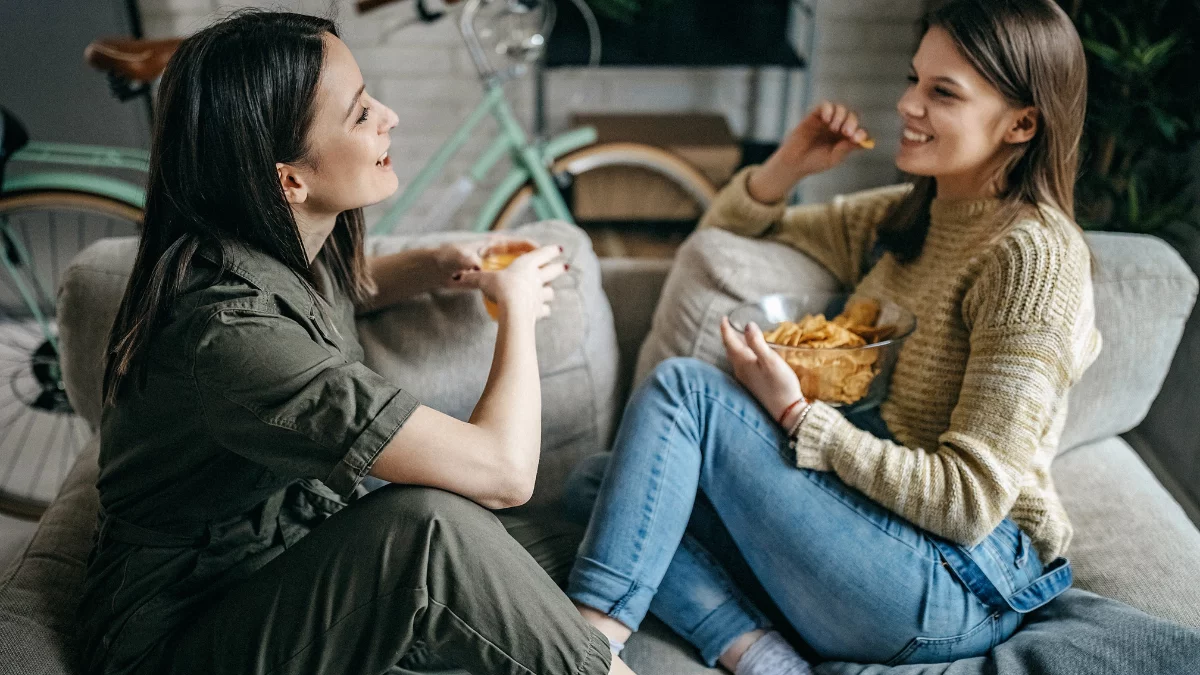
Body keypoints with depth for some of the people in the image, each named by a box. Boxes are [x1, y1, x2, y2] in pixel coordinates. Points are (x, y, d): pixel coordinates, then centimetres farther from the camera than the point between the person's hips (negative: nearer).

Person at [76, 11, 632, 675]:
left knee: (552, 573, -3)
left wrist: (440, 264, 4)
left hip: (293, 564, 9)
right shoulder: (231, 328, -32)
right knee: (431, 524, -31)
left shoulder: (283, 243, -4)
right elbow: (504, 469, -32)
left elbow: (346, 286, 25)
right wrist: (517, 304, -14)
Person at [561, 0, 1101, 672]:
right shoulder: (903, 216, 12)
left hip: (963, 584, -8)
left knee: (682, 385, -17)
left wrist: (797, 414, -17)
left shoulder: (1035, 255, -13)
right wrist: (789, 164, 3)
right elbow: (727, 230, 23)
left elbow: (970, 499, -19)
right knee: (594, 483, -2)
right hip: (864, 506, 9)